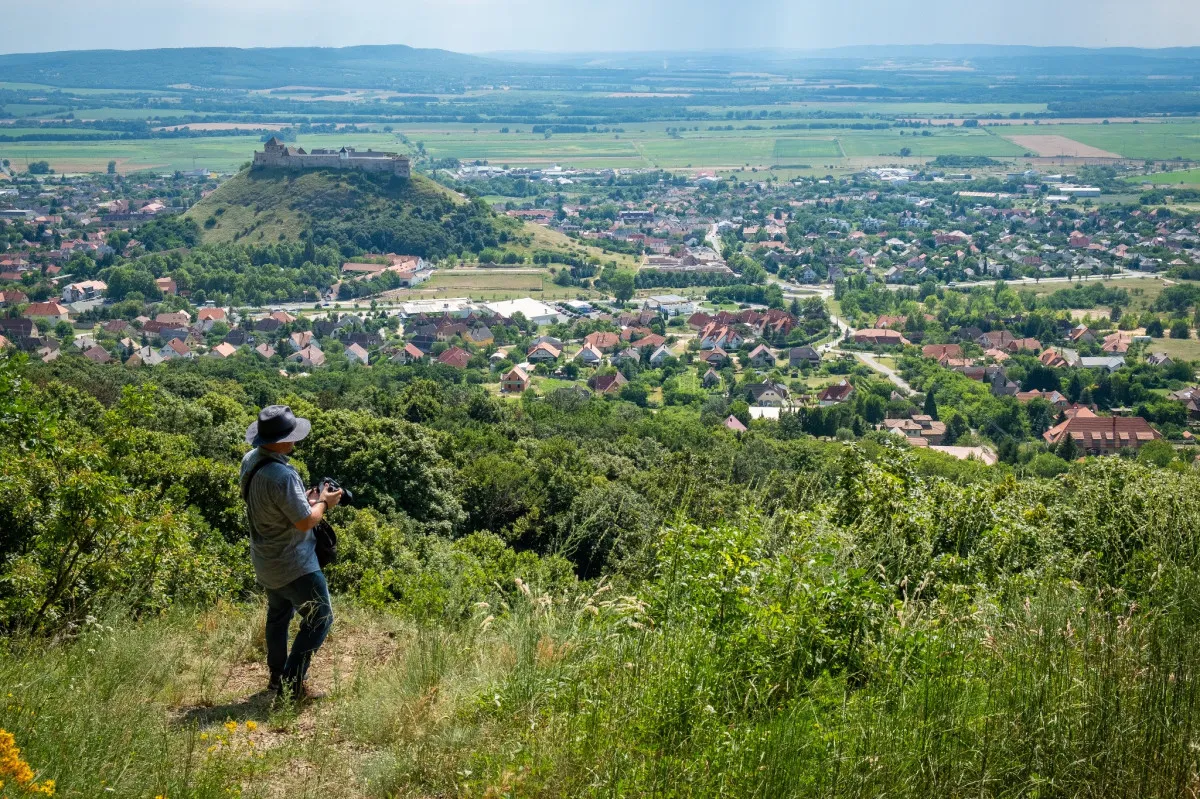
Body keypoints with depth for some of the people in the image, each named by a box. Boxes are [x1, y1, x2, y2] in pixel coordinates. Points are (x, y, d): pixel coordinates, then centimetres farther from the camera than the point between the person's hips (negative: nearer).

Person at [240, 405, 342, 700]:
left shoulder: (250, 461, -2)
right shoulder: (281, 475, -32)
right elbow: (305, 521, -26)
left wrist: (305, 498, 6)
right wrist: (323, 503, -8)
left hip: (266, 559, 9)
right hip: (293, 564, -9)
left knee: (278, 615, 24)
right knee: (320, 618, 0)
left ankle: (277, 677, 35)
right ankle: (292, 683, 0)